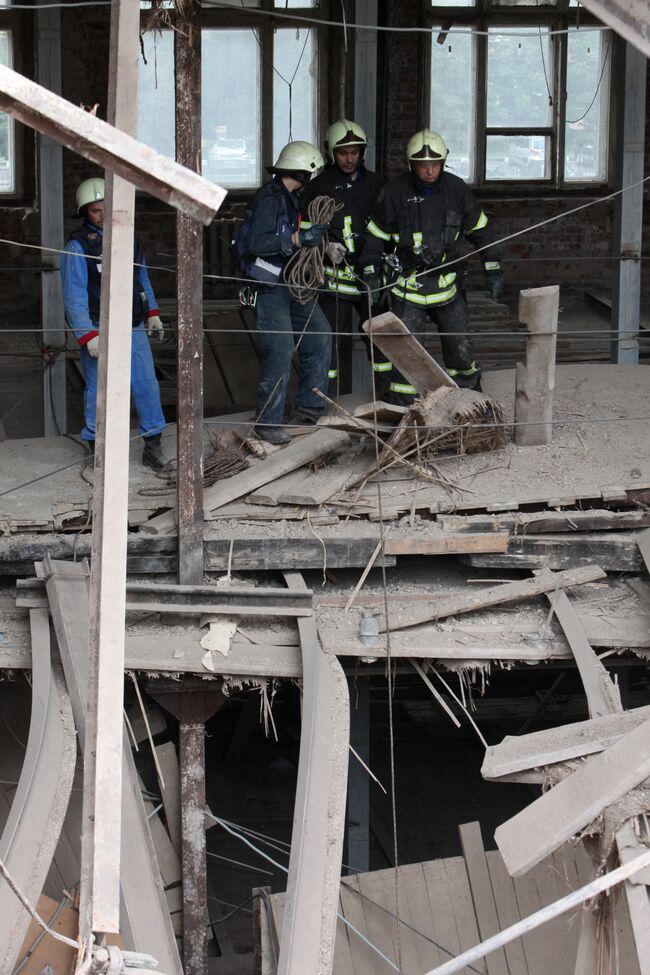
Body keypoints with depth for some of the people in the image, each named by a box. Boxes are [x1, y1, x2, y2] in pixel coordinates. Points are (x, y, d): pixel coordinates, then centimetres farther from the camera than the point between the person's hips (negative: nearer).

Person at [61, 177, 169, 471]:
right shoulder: (78, 246, -9)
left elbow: (143, 278, 22)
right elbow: (74, 295, -12)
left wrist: (152, 313, 17)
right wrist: (88, 336, -18)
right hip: (100, 329, -5)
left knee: (147, 385, 1)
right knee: (99, 391, 1)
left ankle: (152, 446, 9)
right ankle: (97, 449, 13)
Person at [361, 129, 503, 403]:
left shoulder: (456, 189, -1)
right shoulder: (395, 192, -7)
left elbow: (480, 230, 10)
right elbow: (376, 235, 3)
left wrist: (493, 270, 9)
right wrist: (371, 274, 0)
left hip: (447, 283, 2)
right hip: (409, 285, -2)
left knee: (461, 348, 8)